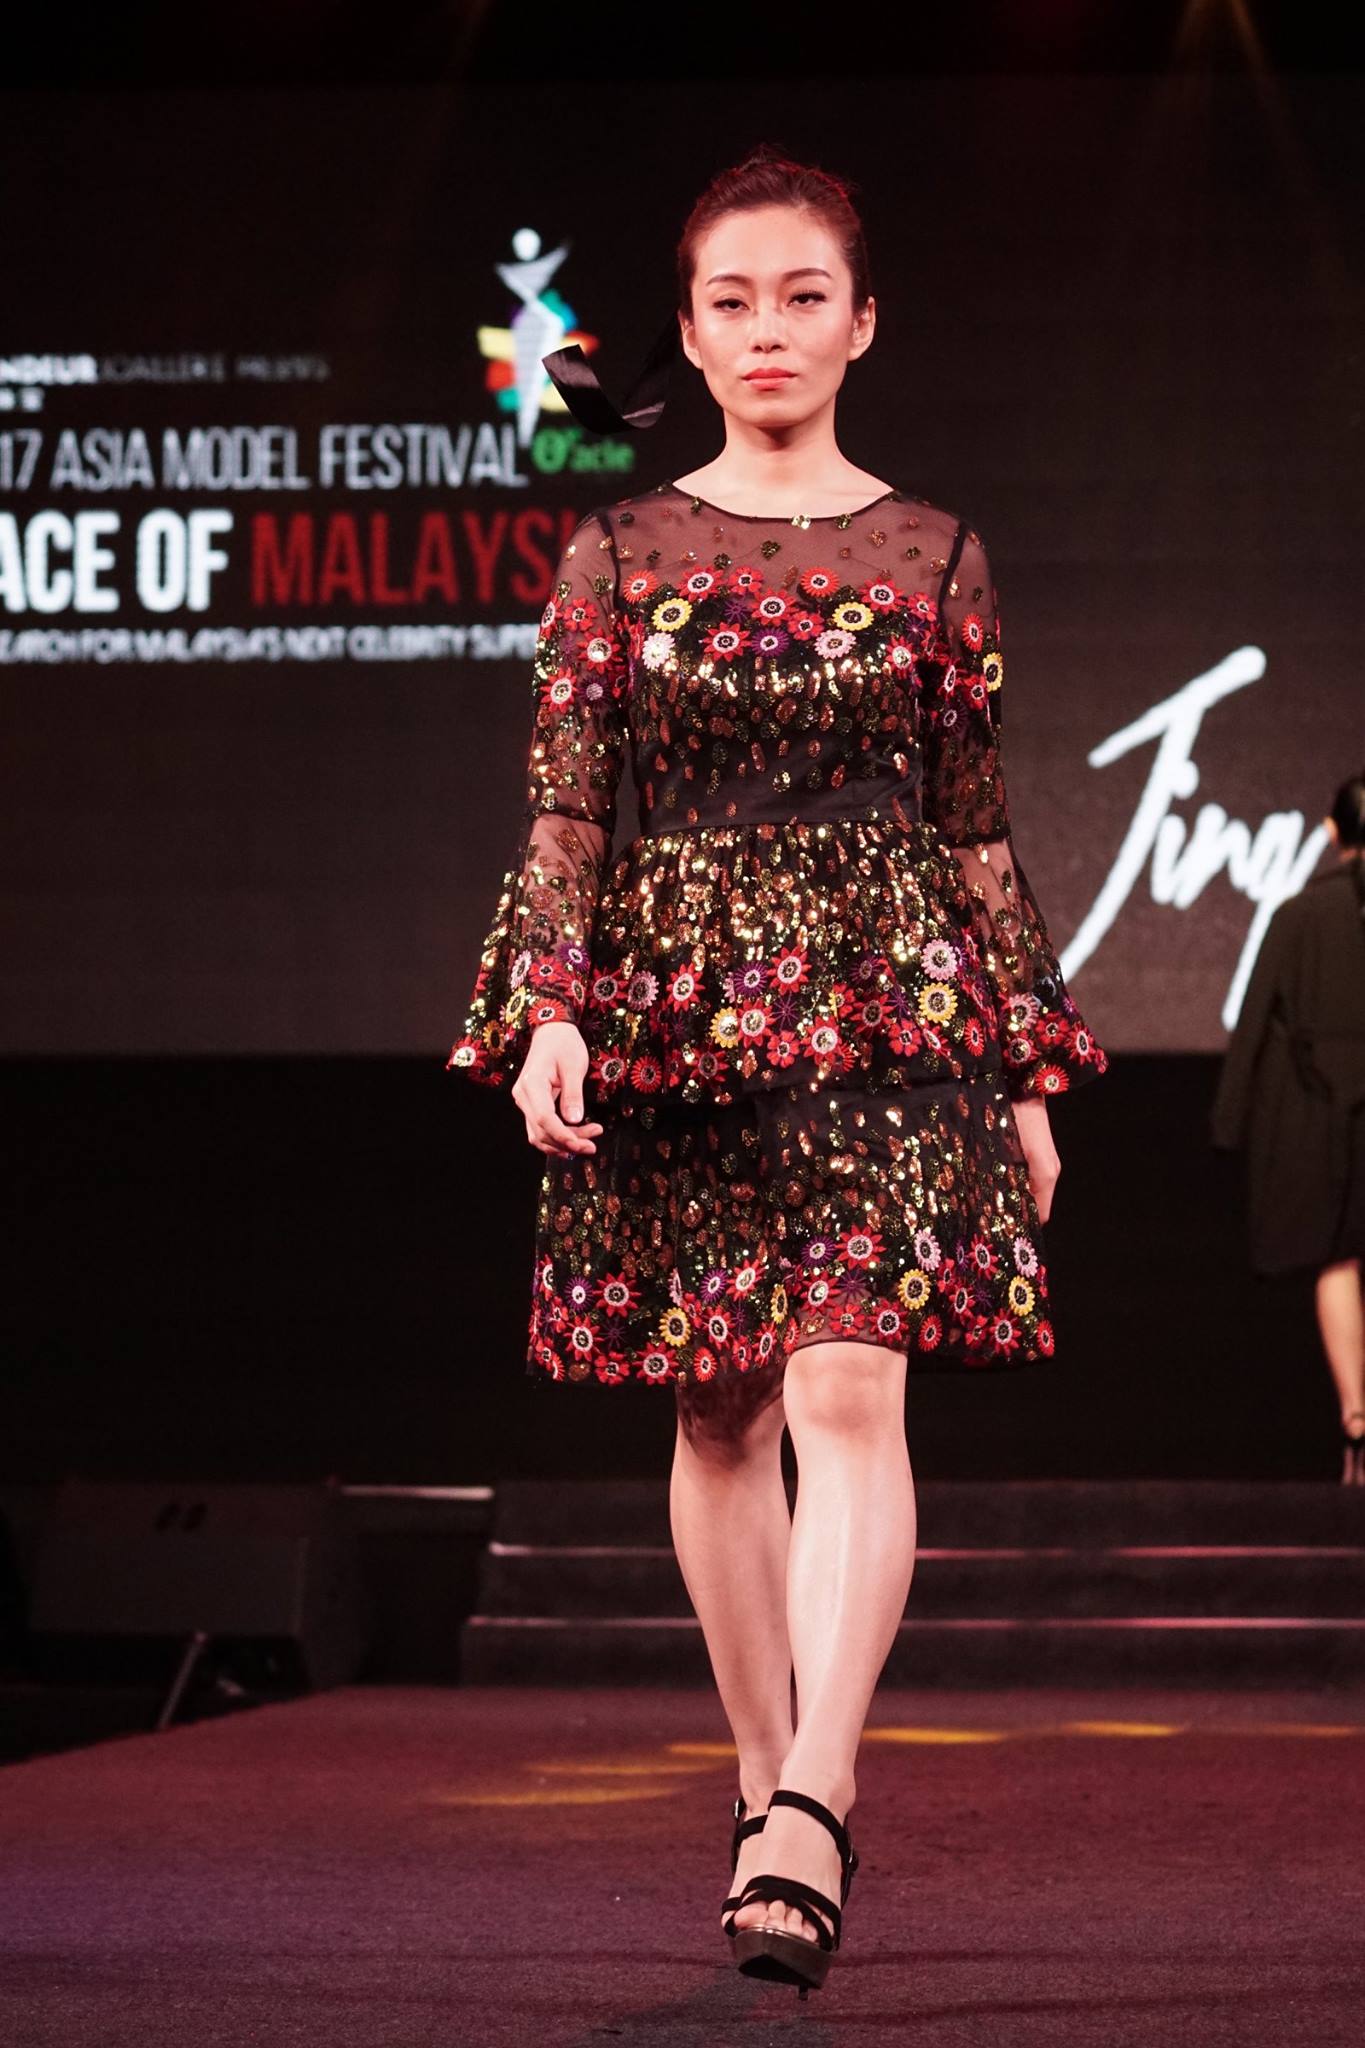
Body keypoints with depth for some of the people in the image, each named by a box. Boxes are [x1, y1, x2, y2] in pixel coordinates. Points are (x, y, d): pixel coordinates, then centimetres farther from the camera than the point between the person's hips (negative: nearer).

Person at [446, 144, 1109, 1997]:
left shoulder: (932, 559, 7)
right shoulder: (619, 556, 7)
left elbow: (979, 828, 9)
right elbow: (564, 806, 3)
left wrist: (1027, 1072, 8)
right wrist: (550, 1008, -12)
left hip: (888, 1010, -1)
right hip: (679, 1008, 1)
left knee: (848, 1388, -16)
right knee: (720, 1420, 6)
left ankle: (810, 1804, -25)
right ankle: (774, 1790, 18)